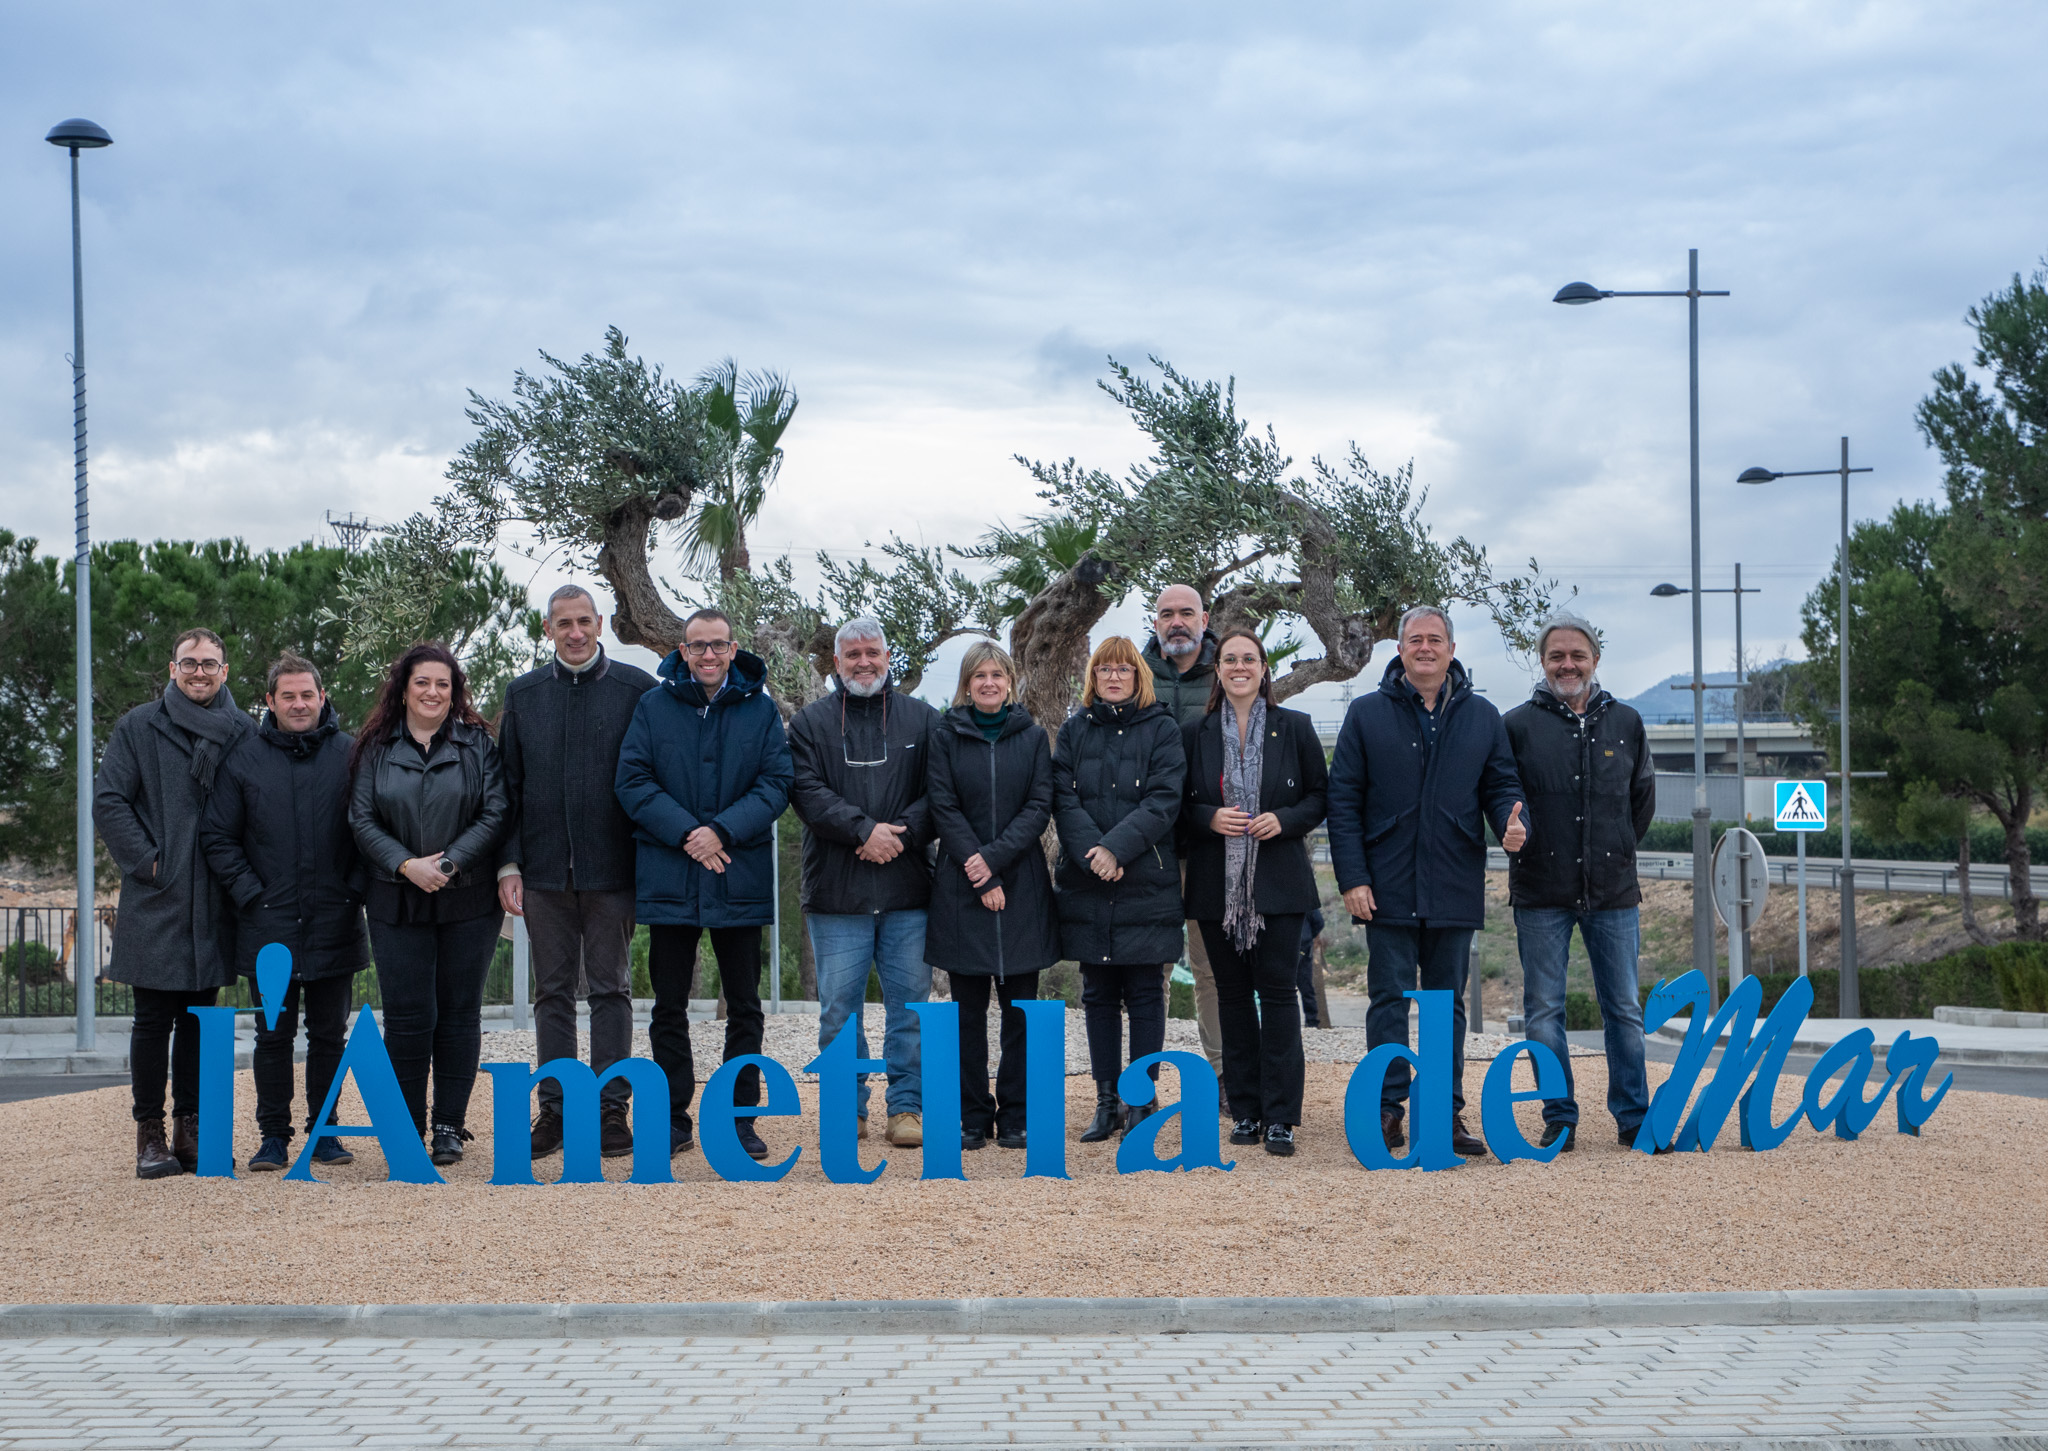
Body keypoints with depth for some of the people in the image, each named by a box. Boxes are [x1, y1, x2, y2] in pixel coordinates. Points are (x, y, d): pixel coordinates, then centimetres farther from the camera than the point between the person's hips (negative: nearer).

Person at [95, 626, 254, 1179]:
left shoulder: (243, 733, 8)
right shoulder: (138, 728, 2)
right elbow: (108, 801, -2)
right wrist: (147, 862, -9)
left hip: (215, 905, 3)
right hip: (156, 901, -3)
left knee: (198, 1018, 9)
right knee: (154, 1019, 0)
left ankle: (189, 1129, 15)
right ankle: (150, 1134, 6)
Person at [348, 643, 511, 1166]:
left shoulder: (477, 745, 4)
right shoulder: (377, 749, 7)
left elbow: (495, 814, -3)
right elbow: (362, 820, 2)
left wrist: (449, 863, -14)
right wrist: (407, 865, -12)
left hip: (469, 901, 0)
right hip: (397, 902, 0)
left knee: (459, 1013, 3)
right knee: (407, 1016, -2)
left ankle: (449, 1126, 12)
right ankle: (407, 1128, 8)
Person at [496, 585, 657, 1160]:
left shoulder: (636, 689, 0)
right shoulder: (524, 694, 10)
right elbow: (508, 785, 11)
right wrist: (509, 864, 3)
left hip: (611, 870, -3)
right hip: (544, 870, 3)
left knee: (610, 989, 3)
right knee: (552, 991, 7)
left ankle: (610, 1109, 7)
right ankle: (554, 1108, 13)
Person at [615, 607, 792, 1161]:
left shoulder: (761, 709, 4)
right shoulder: (654, 706, 3)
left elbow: (776, 783, -3)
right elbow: (632, 780, -3)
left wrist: (723, 830, -16)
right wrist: (684, 832, -15)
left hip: (741, 880, 0)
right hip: (669, 879, 0)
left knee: (744, 1006, 6)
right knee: (669, 1006, 7)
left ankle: (740, 1116, 15)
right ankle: (673, 1117, 16)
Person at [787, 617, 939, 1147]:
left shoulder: (923, 720, 10)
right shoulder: (810, 722, 9)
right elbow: (806, 791, -4)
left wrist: (899, 833, -13)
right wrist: (864, 829, -15)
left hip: (908, 890, 0)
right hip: (836, 893, 0)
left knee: (909, 1002, 2)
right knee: (839, 1006, 2)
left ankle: (907, 1106, 10)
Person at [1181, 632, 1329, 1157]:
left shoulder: (1295, 728, 5)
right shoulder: (1195, 734, 8)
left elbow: (1320, 796, 6)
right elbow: (1179, 806, 10)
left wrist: (1284, 819, -11)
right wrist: (1211, 818, -10)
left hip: (1278, 882, -2)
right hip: (1217, 885, 2)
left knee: (1277, 990, -6)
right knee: (1233, 995, 6)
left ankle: (1279, 1116, -3)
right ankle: (1246, 1111, 13)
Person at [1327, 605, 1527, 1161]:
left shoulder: (1481, 716, 9)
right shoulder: (1367, 714, 3)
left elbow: (1502, 785, 12)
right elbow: (1343, 799, 2)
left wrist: (1511, 823, -12)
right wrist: (1352, 877, -6)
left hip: (1455, 889, 2)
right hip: (1388, 890, -2)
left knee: (1448, 1004, 8)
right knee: (1389, 1000, 1)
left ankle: (1447, 1114, 13)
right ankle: (1387, 1109, 6)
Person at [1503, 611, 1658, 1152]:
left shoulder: (1625, 722, 8)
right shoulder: (1518, 724, 0)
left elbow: (1643, 797, 18)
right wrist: (1526, 845, 3)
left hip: (1613, 889, 2)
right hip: (1541, 893, -2)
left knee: (1625, 1009, 6)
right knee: (1544, 1010, 1)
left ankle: (1634, 1117, 14)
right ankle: (1559, 1119, 10)